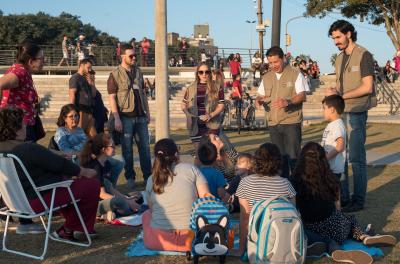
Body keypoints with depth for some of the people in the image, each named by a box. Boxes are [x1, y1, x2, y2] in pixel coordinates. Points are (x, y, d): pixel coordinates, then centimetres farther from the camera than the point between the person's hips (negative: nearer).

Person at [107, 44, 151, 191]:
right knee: (127, 148, 3)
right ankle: (130, 177, 14)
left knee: (145, 146, 7)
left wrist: (147, 112, 13)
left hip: (140, 116, 5)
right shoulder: (115, 75, -5)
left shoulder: (138, 72, 11)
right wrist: (116, 119, -16)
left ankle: (148, 175, 15)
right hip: (126, 116, -5)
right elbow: (112, 97, -9)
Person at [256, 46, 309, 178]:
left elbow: (302, 96, -9)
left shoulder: (295, 74, -1)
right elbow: (261, 95, 20)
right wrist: (259, 100, -6)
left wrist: (288, 102, -28)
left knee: (293, 156, -6)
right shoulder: (266, 77, 14)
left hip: (291, 122, -5)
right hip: (273, 123, 5)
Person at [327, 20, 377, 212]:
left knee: (357, 158, -1)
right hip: (340, 112, 7)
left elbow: (367, 87, -12)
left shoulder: (363, 56, -6)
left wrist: (341, 95, -13)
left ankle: (358, 200, 8)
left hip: (356, 113, -7)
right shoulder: (340, 58, 17)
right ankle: (342, 198, 18)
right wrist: (333, 91, -2)